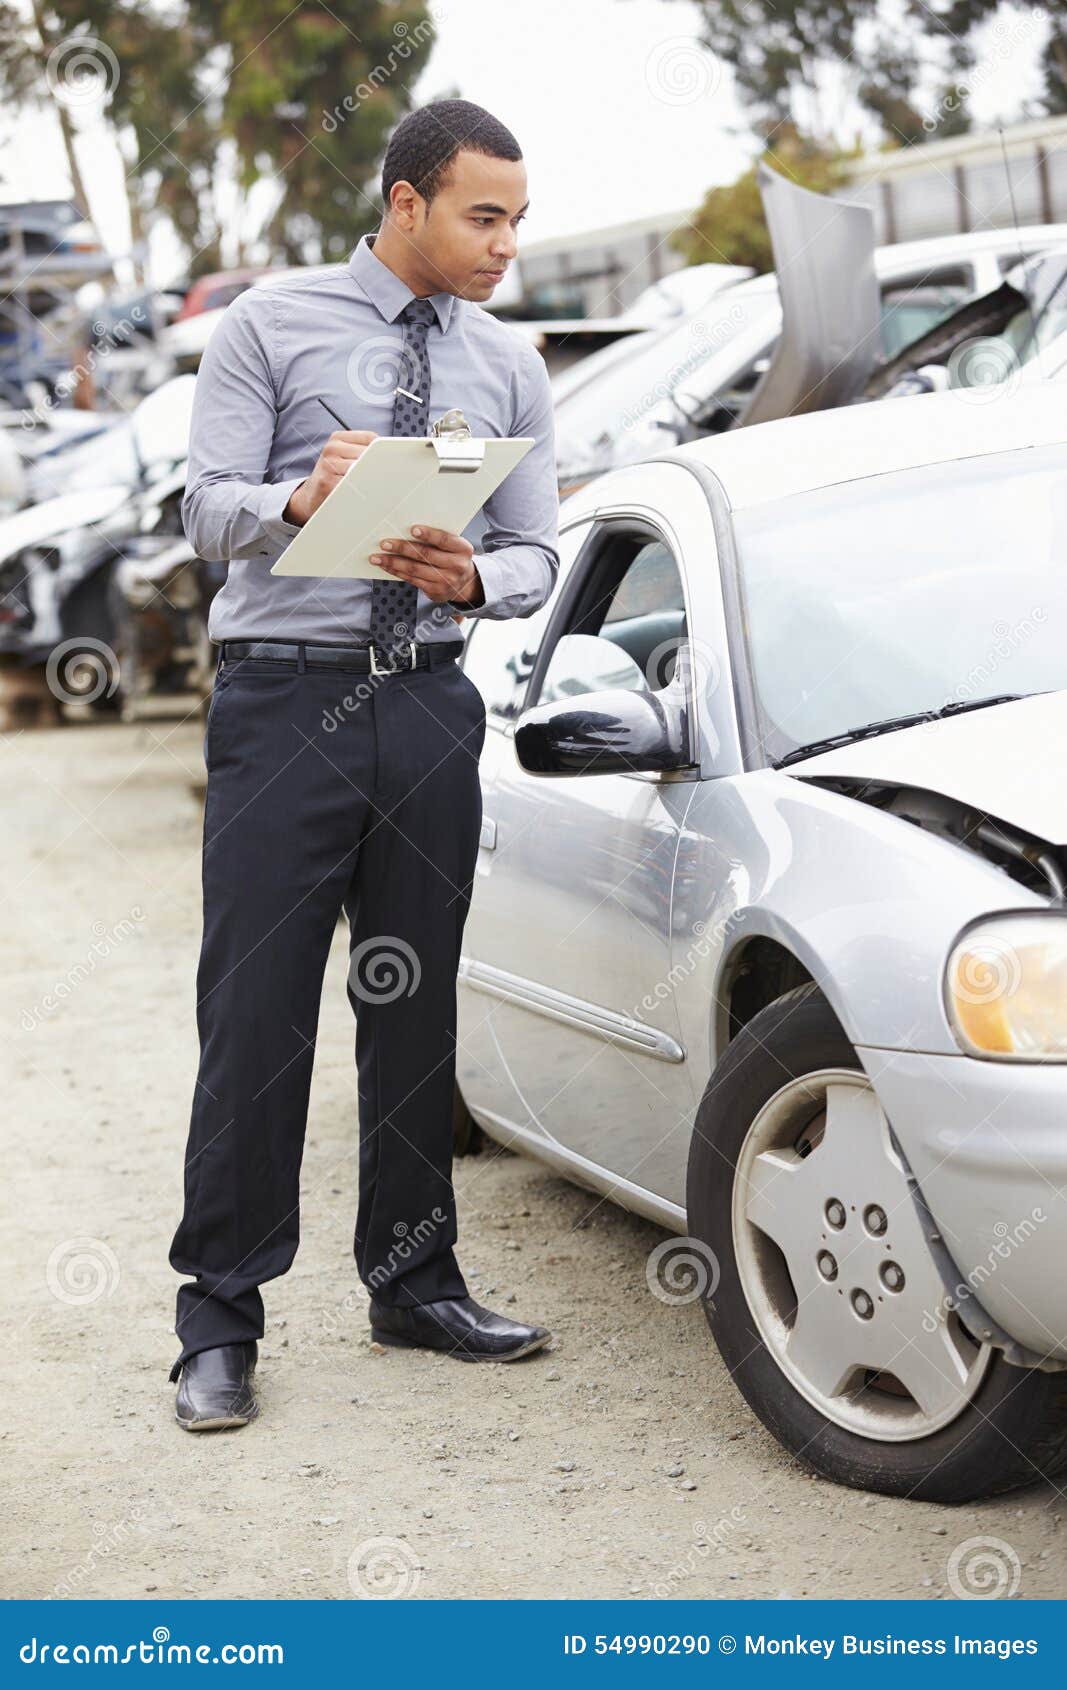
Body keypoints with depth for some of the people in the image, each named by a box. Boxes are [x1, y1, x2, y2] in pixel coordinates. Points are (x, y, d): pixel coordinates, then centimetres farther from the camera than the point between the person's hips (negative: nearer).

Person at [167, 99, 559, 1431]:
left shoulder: (507, 367, 12)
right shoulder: (270, 328, 0)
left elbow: (539, 556, 9)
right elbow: (208, 509, -6)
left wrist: (470, 575, -14)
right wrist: (300, 499, -27)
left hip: (429, 705, 4)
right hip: (285, 697, -4)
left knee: (417, 1005, 9)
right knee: (256, 1011, -5)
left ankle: (413, 1281, 21)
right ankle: (220, 1317, 2)